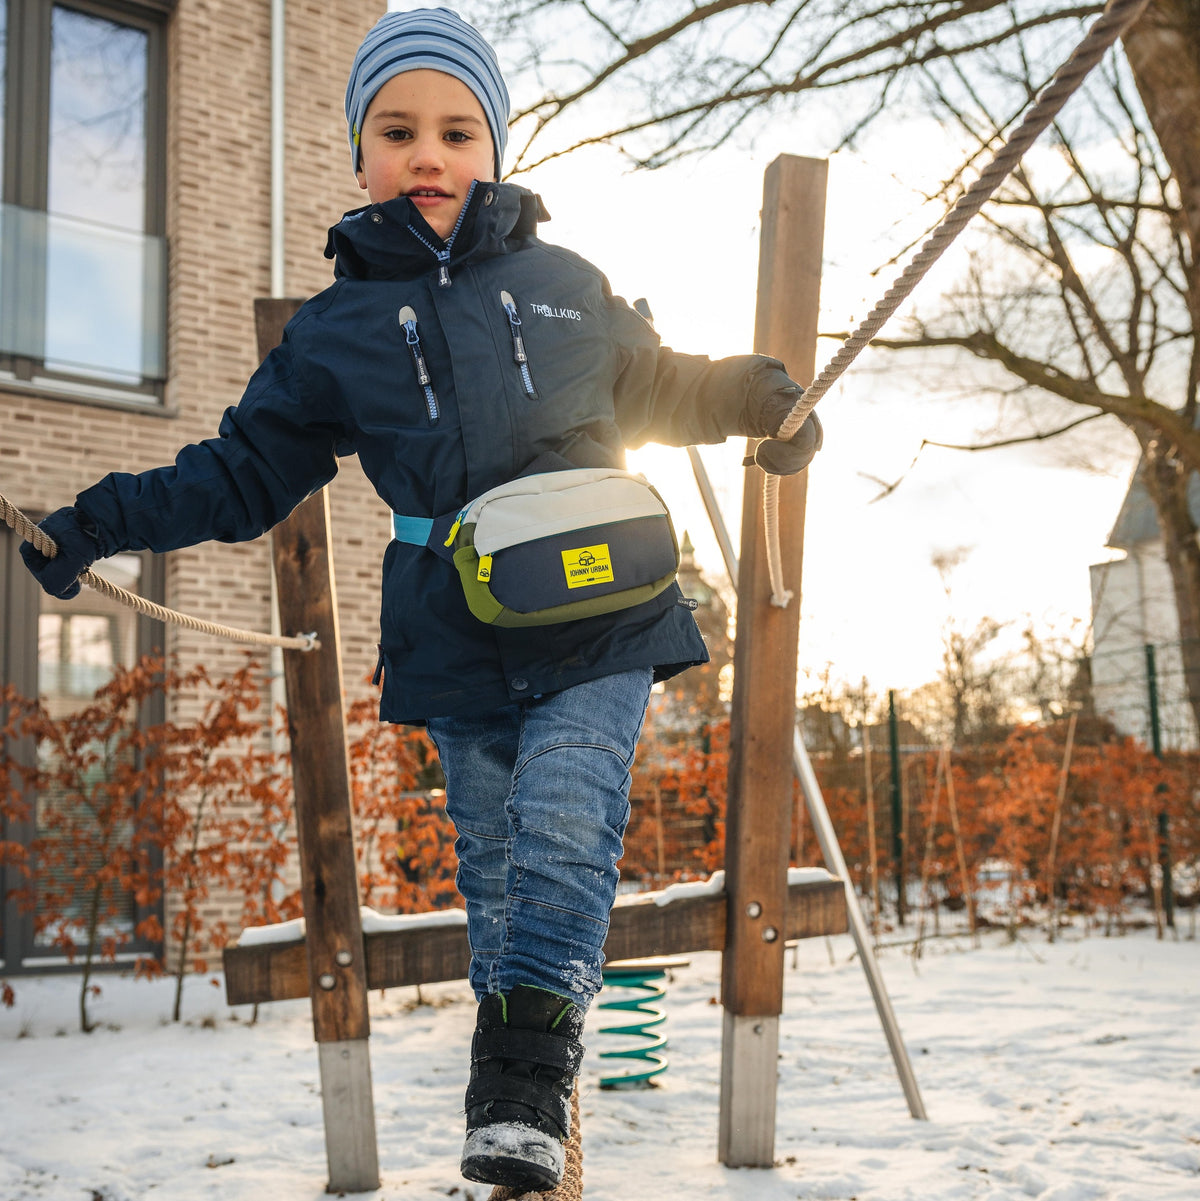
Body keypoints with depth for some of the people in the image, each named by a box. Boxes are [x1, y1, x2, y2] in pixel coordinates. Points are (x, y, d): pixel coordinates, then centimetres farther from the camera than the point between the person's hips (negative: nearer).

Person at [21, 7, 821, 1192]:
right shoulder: (331, 331, 6)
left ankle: (529, 1091, -7)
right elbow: (243, 473, 9)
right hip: (458, 654, 1)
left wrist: (761, 398, 5)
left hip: (597, 622, -1)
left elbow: (662, 384, 22)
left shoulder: (563, 283, 7)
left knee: (563, 829, -15)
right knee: (492, 863, 9)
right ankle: (505, 1095, 23)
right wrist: (95, 524, 1)